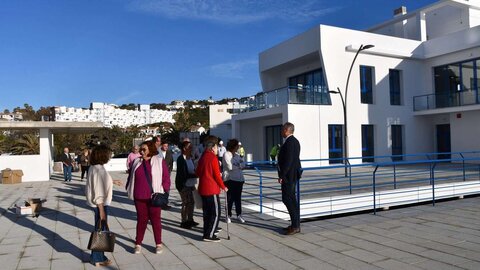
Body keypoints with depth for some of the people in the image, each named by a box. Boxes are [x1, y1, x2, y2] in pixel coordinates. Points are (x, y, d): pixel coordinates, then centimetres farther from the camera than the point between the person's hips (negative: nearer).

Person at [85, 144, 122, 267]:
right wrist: (101, 210, -21)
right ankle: (97, 258, 17)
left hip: (101, 203, 10)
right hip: (100, 204, -10)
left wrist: (112, 181, 31)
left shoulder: (96, 168, 6)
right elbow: (98, 192, -24)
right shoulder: (98, 169, -23)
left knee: (100, 230, 19)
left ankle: (98, 256, 31)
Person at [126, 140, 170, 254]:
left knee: (156, 220, 7)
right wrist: (129, 190, 12)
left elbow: (166, 177, -3)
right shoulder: (137, 162, 8)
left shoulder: (159, 161, -3)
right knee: (141, 219, 10)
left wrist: (165, 191, -8)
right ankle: (138, 244, 21)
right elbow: (131, 177, 15)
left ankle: (159, 244, 19)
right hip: (139, 197, 3)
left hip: (154, 197, -3)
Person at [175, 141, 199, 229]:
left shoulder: (190, 158, 8)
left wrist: (196, 174, -1)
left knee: (191, 202, 14)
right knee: (186, 203, 0)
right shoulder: (181, 159, -16)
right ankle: (184, 222, 13)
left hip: (190, 184, 8)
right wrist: (195, 175, -22)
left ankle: (190, 220, 28)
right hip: (183, 185, -8)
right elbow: (183, 174, -21)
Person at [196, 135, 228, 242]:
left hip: (202, 189, 9)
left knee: (207, 212, 16)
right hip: (212, 189, -8)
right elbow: (217, 175, -14)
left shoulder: (202, 157, 11)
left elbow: (197, 172, 16)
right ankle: (209, 235, -3)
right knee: (216, 213, -2)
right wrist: (223, 187, -3)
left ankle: (207, 232, 23)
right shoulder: (213, 158, -14)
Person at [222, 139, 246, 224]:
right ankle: (228, 215, 11)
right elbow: (230, 166, -16)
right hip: (230, 179, -5)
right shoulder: (226, 155, -6)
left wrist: (236, 165, -13)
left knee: (238, 198, 7)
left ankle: (239, 215, 14)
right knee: (230, 198, 0)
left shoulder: (237, 155, 14)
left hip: (239, 179, 5)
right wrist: (239, 166, -2)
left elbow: (243, 164, 4)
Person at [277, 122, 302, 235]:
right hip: (293, 174, 11)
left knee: (287, 199, -7)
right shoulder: (294, 141, 14)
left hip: (289, 175, -11)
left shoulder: (290, 142, -18)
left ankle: (295, 226, -4)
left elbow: (288, 160, -23)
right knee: (291, 198, 14)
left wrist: (281, 175, -20)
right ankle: (295, 224, 20)